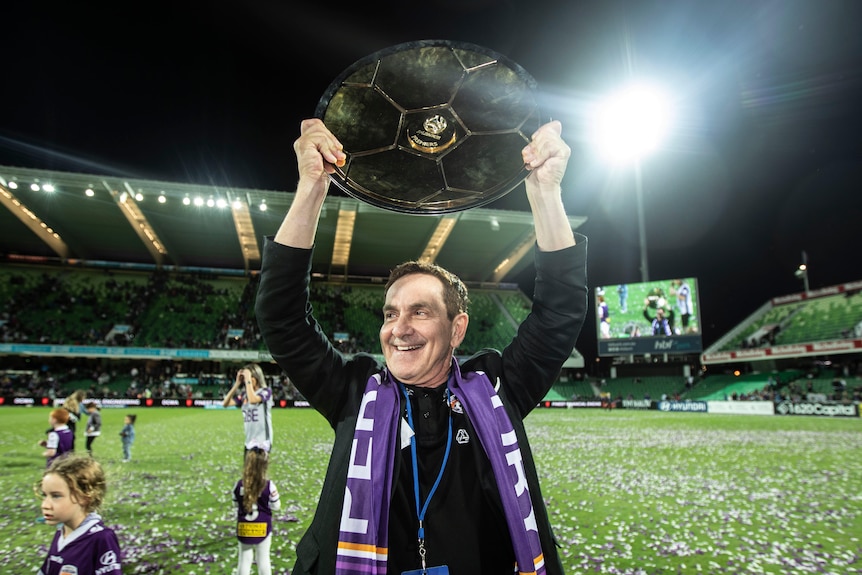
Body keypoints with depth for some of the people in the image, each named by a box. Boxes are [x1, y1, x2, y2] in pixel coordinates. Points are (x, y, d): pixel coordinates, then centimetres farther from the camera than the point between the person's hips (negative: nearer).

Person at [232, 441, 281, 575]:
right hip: (263, 529, -2)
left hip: (243, 530, 2)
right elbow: (276, 506, -9)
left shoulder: (239, 485, -12)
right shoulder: (269, 486, -18)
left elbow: (236, 505, 0)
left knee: (244, 559, 15)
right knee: (263, 559, 12)